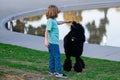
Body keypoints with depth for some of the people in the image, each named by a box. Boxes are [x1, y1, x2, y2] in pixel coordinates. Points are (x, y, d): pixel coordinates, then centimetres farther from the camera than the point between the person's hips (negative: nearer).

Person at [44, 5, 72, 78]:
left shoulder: (53, 20, 13)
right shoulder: (50, 21, -15)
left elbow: (58, 23, 36)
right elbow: (47, 31, -23)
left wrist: (66, 21, 48)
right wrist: (46, 40, -31)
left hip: (54, 42, 10)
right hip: (53, 42, -10)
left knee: (52, 57, 13)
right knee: (57, 57, -9)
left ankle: (52, 71, 19)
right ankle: (59, 72, -9)